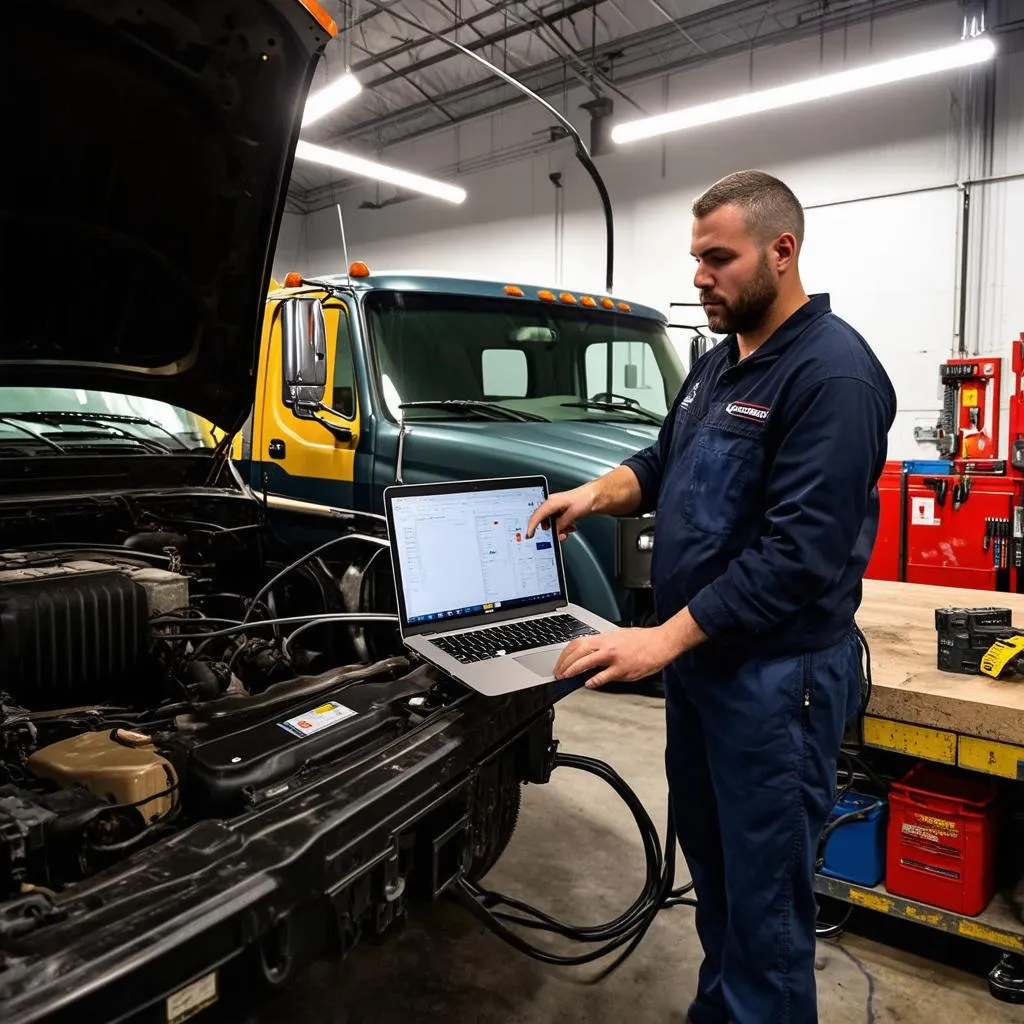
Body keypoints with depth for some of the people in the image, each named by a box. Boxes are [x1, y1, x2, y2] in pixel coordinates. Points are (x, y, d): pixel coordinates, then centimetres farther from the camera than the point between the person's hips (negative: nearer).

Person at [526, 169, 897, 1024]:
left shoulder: (833, 372, -18)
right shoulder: (717, 363, 11)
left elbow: (801, 553, -25)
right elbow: (667, 463, 19)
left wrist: (663, 638, -24)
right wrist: (596, 495, -2)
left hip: (775, 674, -9)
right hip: (700, 653, 9)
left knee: (763, 890, 7)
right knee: (708, 856, 23)